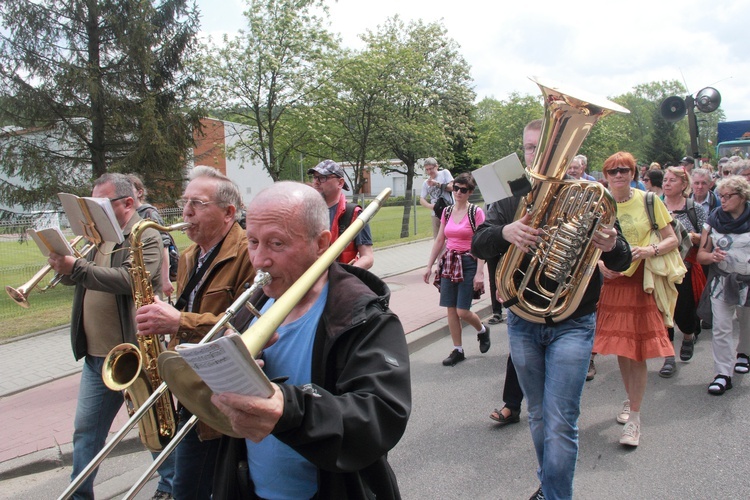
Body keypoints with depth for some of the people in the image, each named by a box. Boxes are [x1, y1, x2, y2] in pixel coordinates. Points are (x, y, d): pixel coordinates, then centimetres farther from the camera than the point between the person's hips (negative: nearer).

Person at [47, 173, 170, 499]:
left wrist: (76, 267, -27)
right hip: (96, 356, 7)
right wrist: (63, 264, -6)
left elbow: (130, 279, -25)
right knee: (85, 432, 13)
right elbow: (74, 278, 15)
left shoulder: (146, 236, -9)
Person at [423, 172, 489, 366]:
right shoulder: (447, 212, 8)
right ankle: (458, 350, 17)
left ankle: (482, 330, 26)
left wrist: (480, 273, -17)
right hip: (448, 263, 5)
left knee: (462, 311, -7)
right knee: (451, 309, 4)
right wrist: (429, 265, 11)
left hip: (468, 263, -5)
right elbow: (439, 241, 14)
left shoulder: (476, 212, -7)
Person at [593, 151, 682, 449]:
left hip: (642, 282, -2)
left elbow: (672, 240, 0)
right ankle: (631, 399, 32)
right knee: (619, 348, 10)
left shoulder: (649, 201, -1)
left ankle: (634, 416, 4)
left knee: (636, 351, -4)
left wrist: (650, 250, -18)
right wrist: (600, 264, -7)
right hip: (611, 282, 3)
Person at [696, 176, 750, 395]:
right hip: (721, 281, 0)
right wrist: (712, 256, -21)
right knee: (721, 328, -7)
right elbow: (701, 254, -1)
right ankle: (723, 374, -4)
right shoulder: (714, 220, -1)